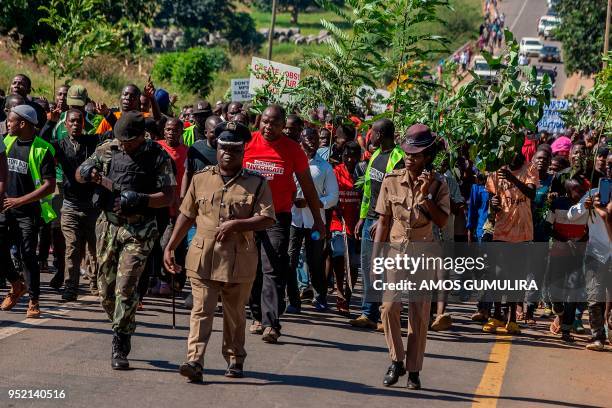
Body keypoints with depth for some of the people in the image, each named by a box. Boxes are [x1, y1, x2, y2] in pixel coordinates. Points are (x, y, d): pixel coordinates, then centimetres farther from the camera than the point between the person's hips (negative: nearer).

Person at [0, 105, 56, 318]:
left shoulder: (42, 150, -12)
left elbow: (49, 185, -17)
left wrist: (21, 200, -22)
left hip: (28, 211, -5)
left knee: (28, 255, -5)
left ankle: (34, 301, 4)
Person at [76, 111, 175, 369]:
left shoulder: (157, 157, -6)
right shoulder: (107, 149, 5)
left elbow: (168, 196, -9)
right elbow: (79, 173, 14)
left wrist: (139, 200, -23)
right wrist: (87, 174, -11)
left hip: (138, 231, -5)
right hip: (108, 225, 5)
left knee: (125, 287, -13)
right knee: (106, 289, 8)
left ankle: (120, 348, -6)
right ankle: (124, 329, 31)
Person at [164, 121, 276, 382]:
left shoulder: (257, 184, 2)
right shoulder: (201, 179, 9)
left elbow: (267, 219, -6)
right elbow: (186, 215, 13)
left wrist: (236, 225, -17)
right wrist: (170, 247, 10)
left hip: (239, 260, -1)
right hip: (203, 258, 1)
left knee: (235, 314, 12)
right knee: (201, 311, -7)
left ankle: (235, 359, 26)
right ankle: (194, 361, -13)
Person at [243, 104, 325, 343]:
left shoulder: (292, 150, -1)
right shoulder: (247, 143, 2)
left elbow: (307, 186, 7)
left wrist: (318, 219, 10)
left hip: (278, 217, -2)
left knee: (273, 270, -11)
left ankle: (271, 324, -17)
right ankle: (258, 317, 22)